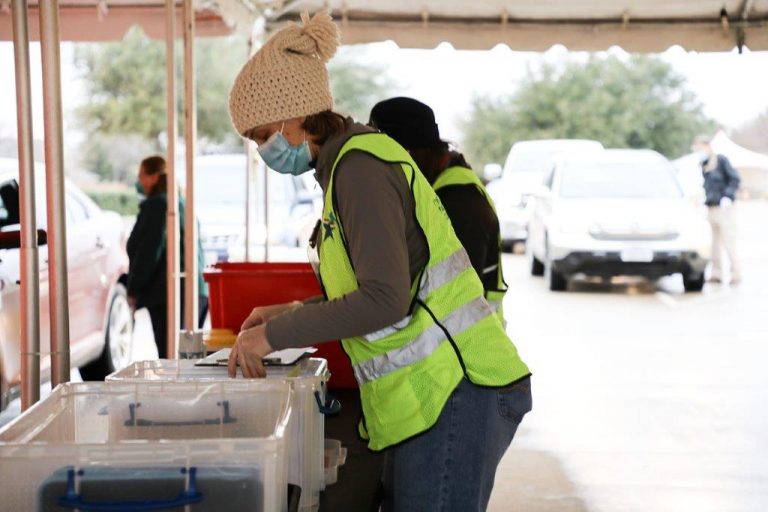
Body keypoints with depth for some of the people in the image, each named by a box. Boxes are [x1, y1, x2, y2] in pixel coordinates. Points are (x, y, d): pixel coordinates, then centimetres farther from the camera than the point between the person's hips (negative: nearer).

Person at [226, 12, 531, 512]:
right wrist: (292, 314, 18)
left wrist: (275, 335, -17)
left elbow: (384, 300, -25)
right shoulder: (357, 158, 17)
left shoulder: (361, 166, -14)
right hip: (439, 395, 10)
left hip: (453, 395, -10)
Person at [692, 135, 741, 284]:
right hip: (711, 209, 7)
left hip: (724, 209, -7)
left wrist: (728, 196, -19)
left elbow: (735, 179, -9)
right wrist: (706, 200, 12)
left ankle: (736, 272, -2)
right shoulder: (703, 165, 13)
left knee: (728, 241, -7)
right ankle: (716, 273, 9)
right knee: (715, 243, 7)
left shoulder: (721, 160, -7)